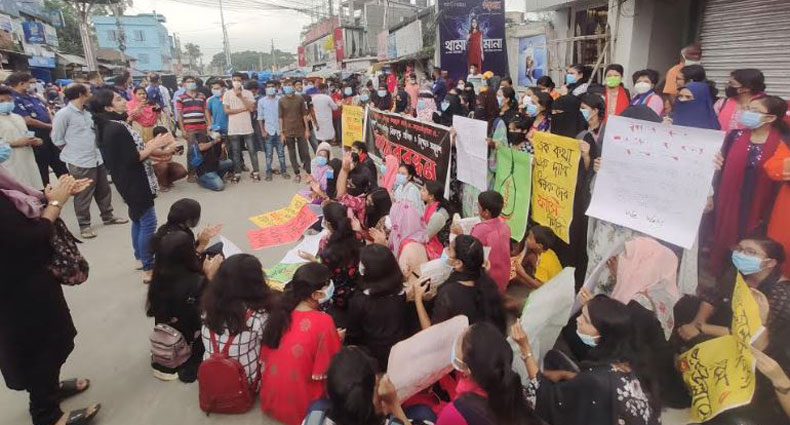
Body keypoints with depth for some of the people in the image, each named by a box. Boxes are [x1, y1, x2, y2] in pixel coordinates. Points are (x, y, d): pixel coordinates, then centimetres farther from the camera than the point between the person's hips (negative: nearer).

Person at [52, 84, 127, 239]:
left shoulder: (87, 112, 10)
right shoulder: (63, 114, -12)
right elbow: (57, 139, -7)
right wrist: (74, 151, 2)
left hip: (97, 159, 7)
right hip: (80, 162, -7)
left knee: (103, 190, 17)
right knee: (83, 195, 3)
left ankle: (107, 216, 33)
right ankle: (84, 225, 16)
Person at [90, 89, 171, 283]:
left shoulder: (111, 126, 8)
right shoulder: (116, 129, -23)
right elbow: (133, 159, -25)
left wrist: (151, 144, 8)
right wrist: (155, 145, -19)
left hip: (132, 181, 11)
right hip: (135, 183, -11)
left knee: (138, 219, 21)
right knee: (148, 223, -6)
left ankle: (140, 258, 35)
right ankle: (148, 270, -1)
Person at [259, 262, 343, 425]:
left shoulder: (280, 311, -6)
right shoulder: (323, 322, -24)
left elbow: (265, 358, 5)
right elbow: (329, 371, -16)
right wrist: (335, 340, 1)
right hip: (299, 406, -6)